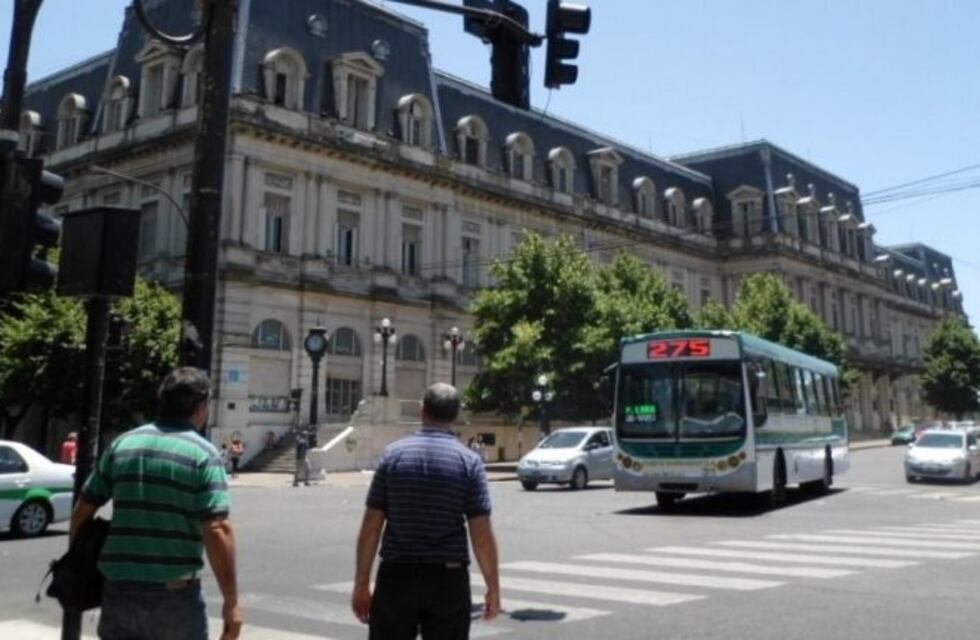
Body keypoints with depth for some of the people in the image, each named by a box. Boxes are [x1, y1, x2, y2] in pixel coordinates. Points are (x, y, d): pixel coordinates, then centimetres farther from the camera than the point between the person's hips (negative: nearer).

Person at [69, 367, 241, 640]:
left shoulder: (122, 444, 6)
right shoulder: (203, 454, -10)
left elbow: (83, 510, 10)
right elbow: (217, 531, -17)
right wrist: (231, 601, -13)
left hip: (119, 590, 4)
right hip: (175, 594, -4)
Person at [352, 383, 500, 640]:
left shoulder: (393, 454, -1)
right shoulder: (469, 460, -5)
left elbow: (371, 527, -2)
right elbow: (482, 534, -8)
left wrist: (361, 583, 5)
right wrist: (493, 587, 1)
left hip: (396, 576, 1)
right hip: (448, 579, -1)